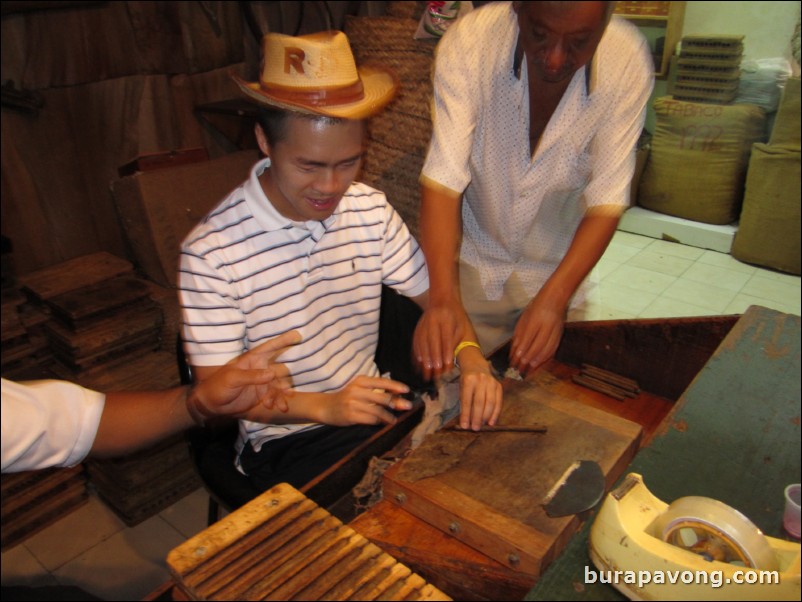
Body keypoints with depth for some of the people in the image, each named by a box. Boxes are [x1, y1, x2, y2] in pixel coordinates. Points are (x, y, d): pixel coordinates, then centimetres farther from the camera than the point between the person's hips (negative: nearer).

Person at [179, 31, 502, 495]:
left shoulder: (370, 208, -2)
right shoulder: (211, 252, -18)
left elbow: (434, 293, 2)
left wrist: (470, 355, -19)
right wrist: (324, 406, -27)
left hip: (374, 409, 5)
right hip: (283, 441, -5)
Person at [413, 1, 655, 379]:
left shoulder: (628, 64, -22)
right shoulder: (468, 43, -25)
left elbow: (606, 202, -22)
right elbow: (443, 181, -30)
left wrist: (553, 299, -36)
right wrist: (443, 296, -43)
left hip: (558, 267, 1)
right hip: (472, 260, -1)